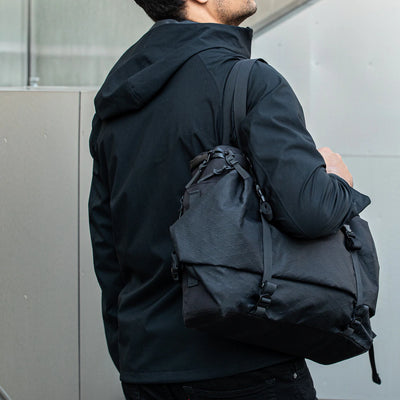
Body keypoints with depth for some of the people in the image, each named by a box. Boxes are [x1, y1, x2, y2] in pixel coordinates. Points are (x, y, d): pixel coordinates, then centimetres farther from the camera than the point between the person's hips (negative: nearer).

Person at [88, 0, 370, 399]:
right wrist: (338, 179, -3)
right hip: (245, 366, -7)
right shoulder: (250, 82, -14)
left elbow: (105, 245, 14)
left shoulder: (113, 101, 10)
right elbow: (305, 210, -26)